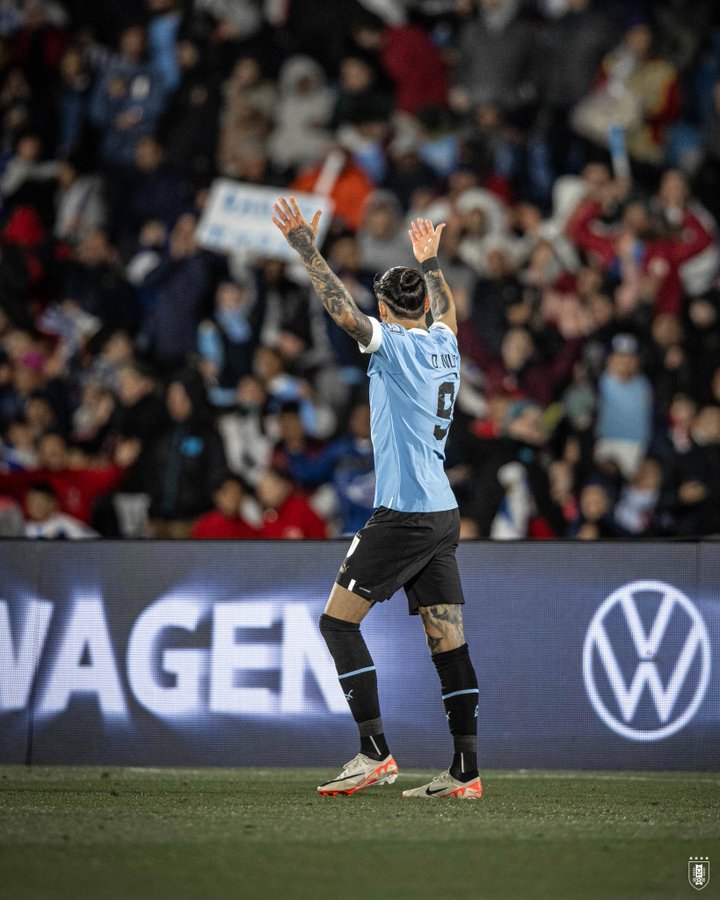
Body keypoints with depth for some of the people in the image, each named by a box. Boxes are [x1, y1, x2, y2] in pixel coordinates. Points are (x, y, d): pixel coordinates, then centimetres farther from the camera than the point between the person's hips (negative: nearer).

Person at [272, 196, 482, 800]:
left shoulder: (395, 345, -8)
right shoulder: (443, 343, 13)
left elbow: (345, 312, -19)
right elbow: (446, 309, 36)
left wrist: (305, 246, -14)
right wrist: (431, 261, 51)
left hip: (404, 516, -8)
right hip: (443, 515, 8)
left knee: (339, 620, -1)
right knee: (448, 641, 4)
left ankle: (375, 752, -8)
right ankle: (466, 772, -1)